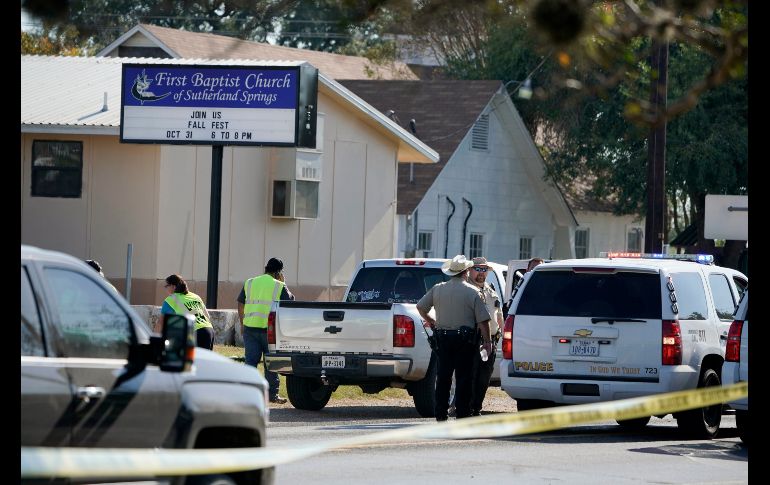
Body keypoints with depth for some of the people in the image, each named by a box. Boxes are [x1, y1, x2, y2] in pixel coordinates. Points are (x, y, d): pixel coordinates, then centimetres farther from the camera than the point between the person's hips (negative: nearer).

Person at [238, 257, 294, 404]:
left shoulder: (249, 283, 12)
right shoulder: (279, 286, -1)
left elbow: (241, 304, 15)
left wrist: (242, 323, 24)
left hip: (250, 327, 3)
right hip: (269, 328, -3)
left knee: (251, 360, 5)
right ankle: (272, 393, 9)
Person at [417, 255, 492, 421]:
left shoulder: (438, 289, 4)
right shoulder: (472, 292, -6)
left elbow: (420, 306, 12)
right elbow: (483, 319, -9)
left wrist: (429, 320, 29)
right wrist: (487, 340, -2)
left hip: (443, 338, 3)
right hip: (465, 338, -3)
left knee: (443, 377, 9)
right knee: (463, 378, 1)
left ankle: (440, 414, 8)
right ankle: (462, 414, -1)